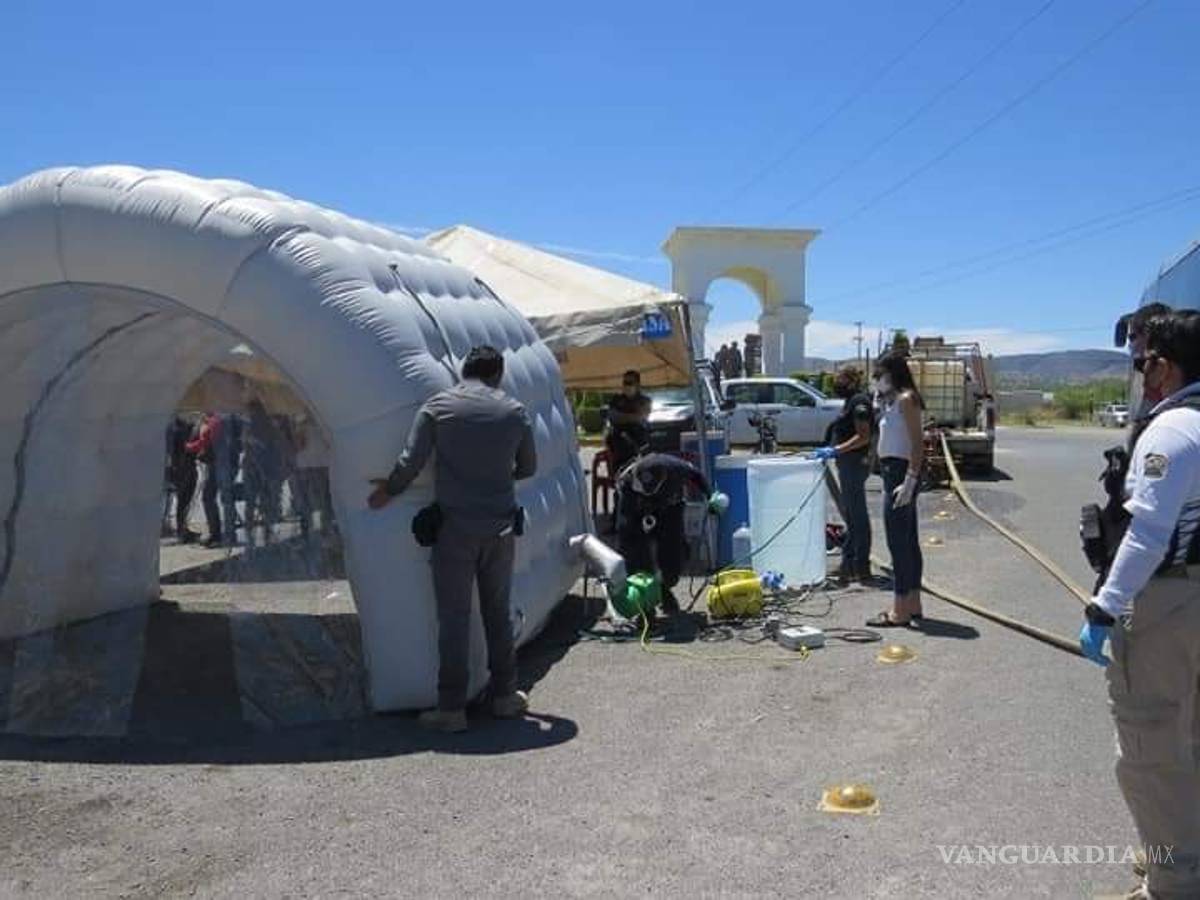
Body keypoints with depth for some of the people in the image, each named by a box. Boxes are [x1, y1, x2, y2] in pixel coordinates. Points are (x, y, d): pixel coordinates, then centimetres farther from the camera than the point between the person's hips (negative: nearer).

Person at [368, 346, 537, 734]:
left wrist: (386, 491, 11)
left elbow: (411, 462, -7)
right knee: (498, 612, 14)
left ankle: (451, 707, 5)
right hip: (500, 526, 2)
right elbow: (529, 468, 14)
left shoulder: (438, 406, -2)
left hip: (455, 526, -2)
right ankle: (505, 695, 22)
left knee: (453, 617, 2)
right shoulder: (514, 411, 5)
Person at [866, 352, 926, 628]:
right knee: (908, 541, 14)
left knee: (898, 542, -6)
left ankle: (900, 612, -1)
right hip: (895, 471, 11)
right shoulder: (893, 399, 16)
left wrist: (909, 481, -23)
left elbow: (918, 444, -20)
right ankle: (913, 605, 23)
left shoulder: (906, 399, -13)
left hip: (900, 471, -11)